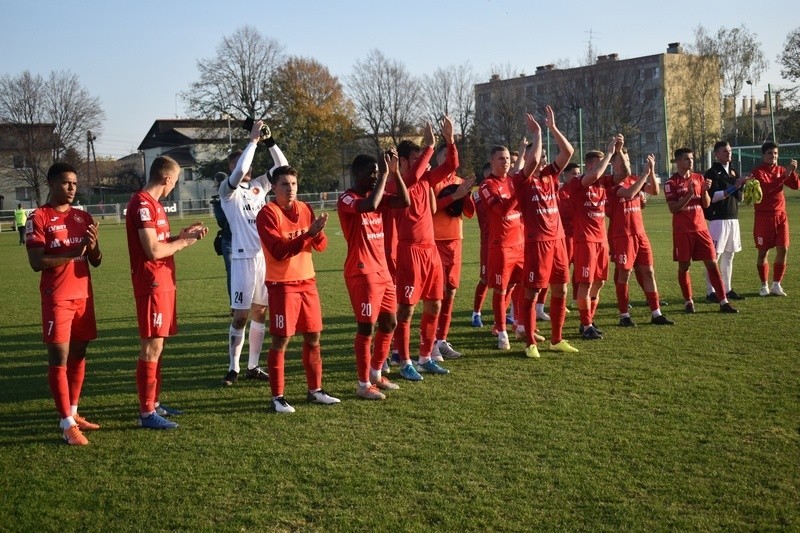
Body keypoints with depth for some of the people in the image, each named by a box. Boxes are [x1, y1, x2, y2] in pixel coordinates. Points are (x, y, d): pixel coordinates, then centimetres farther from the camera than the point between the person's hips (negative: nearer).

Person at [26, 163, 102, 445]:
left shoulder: (84, 218, 11)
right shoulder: (39, 218, -7)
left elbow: (96, 262, 12)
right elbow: (36, 262, -15)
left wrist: (93, 246, -10)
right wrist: (73, 253, -22)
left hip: (84, 295, 6)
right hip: (57, 298, -6)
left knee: (78, 354, 11)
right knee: (59, 358, -5)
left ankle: (73, 413, 21)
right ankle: (67, 424, -3)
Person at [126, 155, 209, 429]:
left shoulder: (152, 203, 16)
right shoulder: (142, 204, -16)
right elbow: (153, 251, -21)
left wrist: (183, 233, 8)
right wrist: (184, 242, -9)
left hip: (163, 283, 10)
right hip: (152, 284, -10)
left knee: (156, 345, 15)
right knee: (151, 347, -6)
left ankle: (154, 403, 24)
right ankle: (147, 413, -1)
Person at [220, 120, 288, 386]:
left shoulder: (259, 186, 13)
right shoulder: (228, 190, -3)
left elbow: (283, 166, 9)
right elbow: (240, 171, -23)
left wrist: (269, 141, -2)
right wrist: (253, 140, -18)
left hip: (265, 256, 6)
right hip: (243, 257, -6)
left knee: (260, 312, 9)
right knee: (241, 315, -3)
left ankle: (253, 366, 17)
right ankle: (233, 368, 6)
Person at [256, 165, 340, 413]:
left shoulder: (305, 209, 8)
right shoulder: (267, 214, -11)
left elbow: (320, 246, 6)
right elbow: (279, 251, -20)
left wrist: (318, 233, -17)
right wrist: (308, 233, -28)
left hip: (307, 281, 6)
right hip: (282, 284, -6)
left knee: (313, 337, 11)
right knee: (280, 340, -3)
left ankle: (315, 390, 23)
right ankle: (277, 397, 6)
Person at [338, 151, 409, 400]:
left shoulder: (376, 194, 12)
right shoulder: (346, 199, -14)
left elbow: (404, 202, 3)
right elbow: (370, 205, -33)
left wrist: (395, 172, -4)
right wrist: (385, 174, -23)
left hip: (382, 271, 9)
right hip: (362, 273, -9)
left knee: (389, 323, 15)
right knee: (366, 328, -4)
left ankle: (376, 374, 30)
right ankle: (364, 384, 6)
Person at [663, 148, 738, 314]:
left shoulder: (699, 178, 9)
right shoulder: (671, 183, -4)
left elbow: (706, 204, 9)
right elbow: (673, 209, -11)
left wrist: (704, 190, -9)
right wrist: (689, 194, -20)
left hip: (700, 228, 4)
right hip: (682, 231, -4)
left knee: (712, 263, 0)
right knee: (684, 266, 2)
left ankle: (723, 302, 0)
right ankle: (688, 302, 15)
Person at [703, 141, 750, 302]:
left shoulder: (733, 172, 16)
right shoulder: (712, 173, -6)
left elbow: (739, 198, 17)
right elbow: (713, 197, -17)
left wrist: (742, 184, -2)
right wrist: (734, 187, -19)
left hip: (733, 218, 8)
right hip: (717, 219, -8)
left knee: (729, 255, 11)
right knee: (714, 256, -7)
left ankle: (727, 289, 17)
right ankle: (710, 292, -5)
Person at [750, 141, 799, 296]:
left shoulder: (781, 170, 9)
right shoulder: (758, 172, -7)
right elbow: (767, 187, -24)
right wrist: (785, 175, -27)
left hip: (780, 215, 4)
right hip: (763, 216, -4)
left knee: (782, 249, -3)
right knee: (763, 251, 0)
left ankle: (776, 285, 6)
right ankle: (764, 286, 12)